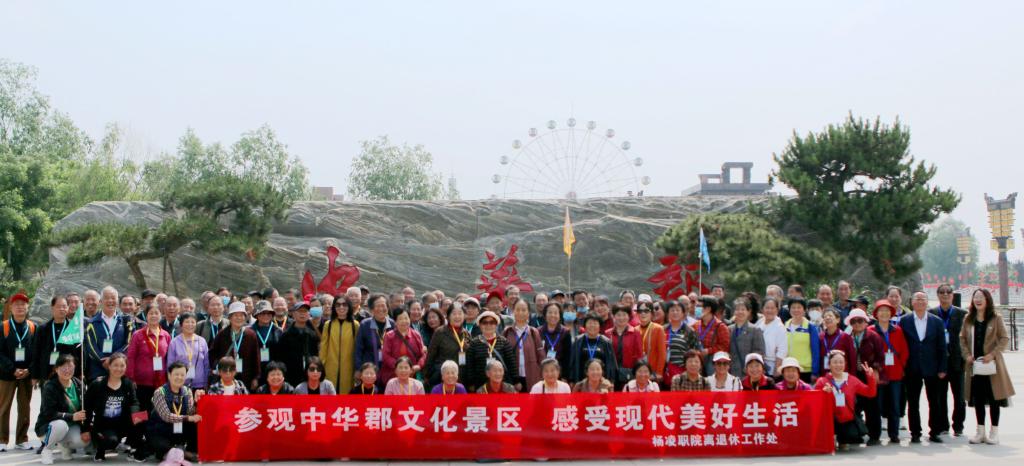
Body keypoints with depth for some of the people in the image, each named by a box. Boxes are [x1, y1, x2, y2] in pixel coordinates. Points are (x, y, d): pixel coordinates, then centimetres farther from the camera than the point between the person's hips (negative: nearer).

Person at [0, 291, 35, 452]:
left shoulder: (33, 327, 4)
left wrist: (29, 370, -10)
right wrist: (13, 370, -14)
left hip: (26, 374, 2)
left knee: (25, 408, 6)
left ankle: (22, 440, 15)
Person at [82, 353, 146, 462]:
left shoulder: (128, 384, 3)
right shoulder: (97, 385, -6)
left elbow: (134, 402, -6)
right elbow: (88, 407, -3)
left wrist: (135, 414, -30)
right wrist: (86, 429, -6)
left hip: (122, 423, 3)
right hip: (102, 425, -3)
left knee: (139, 421, -30)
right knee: (112, 441, -35)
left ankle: (138, 451, -9)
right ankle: (100, 449, 3)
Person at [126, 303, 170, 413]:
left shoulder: (166, 335, 8)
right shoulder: (138, 335, -2)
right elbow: (131, 357, -3)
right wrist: (131, 379, -9)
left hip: (161, 382, 3)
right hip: (142, 383, -3)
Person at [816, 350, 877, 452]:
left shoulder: (852, 380, 5)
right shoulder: (822, 381, -3)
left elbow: (870, 393, 3)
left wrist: (870, 377, -10)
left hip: (848, 420, 2)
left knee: (854, 436, -23)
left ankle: (842, 440, 17)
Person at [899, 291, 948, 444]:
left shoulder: (937, 321, 4)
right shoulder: (904, 321, 2)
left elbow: (942, 347, 4)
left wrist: (942, 369, -2)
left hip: (932, 368, 1)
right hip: (912, 369, -1)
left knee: (934, 402, 4)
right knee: (913, 403, 4)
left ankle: (934, 432, 13)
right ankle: (915, 433, 10)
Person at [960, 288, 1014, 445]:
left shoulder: (996, 318, -3)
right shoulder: (968, 319, 8)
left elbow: (1005, 339, -5)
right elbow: (962, 339, 10)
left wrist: (992, 354, -15)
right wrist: (967, 355, -4)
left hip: (991, 364, -3)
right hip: (974, 364, 3)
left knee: (994, 397, 0)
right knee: (978, 398, 8)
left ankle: (994, 432, 7)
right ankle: (980, 431, 16)